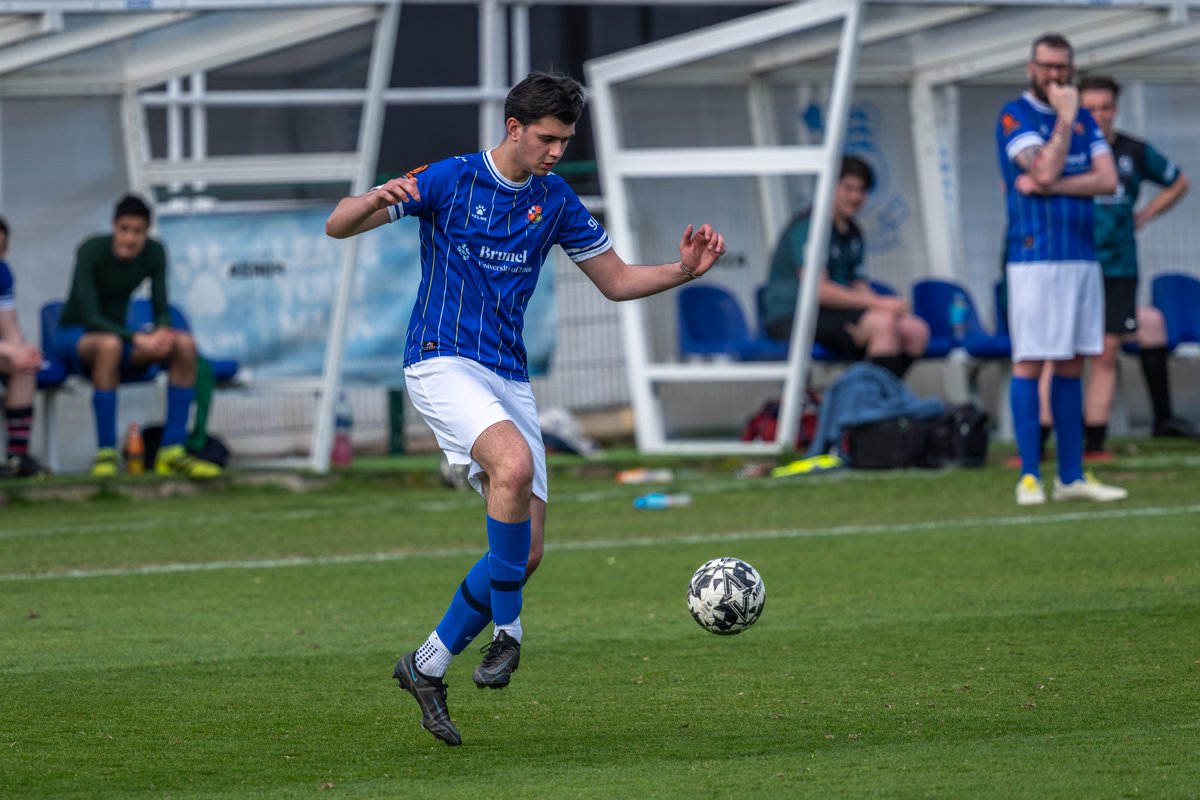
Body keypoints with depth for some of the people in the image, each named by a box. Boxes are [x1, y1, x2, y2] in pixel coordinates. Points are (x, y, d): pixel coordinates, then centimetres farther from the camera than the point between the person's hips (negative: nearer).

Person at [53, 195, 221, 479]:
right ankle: (106, 452, -36)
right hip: (74, 338, -5)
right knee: (109, 344, -40)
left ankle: (172, 450, -21)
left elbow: (161, 310, -4)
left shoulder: (154, 253, -7)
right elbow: (89, 316, -27)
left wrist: (162, 331, -28)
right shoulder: (91, 251, -22)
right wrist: (136, 338, -39)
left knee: (185, 344, -20)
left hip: (118, 333, 5)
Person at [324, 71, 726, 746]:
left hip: (509, 377, 6)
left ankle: (429, 665, 13)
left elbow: (617, 281, 17)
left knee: (528, 549, -2)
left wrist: (683, 270, -2)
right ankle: (505, 630, -22)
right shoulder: (448, 180, -5)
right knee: (514, 463, -34)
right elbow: (338, 227, -8)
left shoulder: (556, 201, 9)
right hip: (443, 361, -6)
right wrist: (376, 199, -31)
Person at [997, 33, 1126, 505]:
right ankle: (1029, 476, -5)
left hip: (1081, 256, 6)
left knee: (1070, 367, 7)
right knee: (1029, 364, -6)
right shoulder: (1015, 116, -2)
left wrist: (1046, 187, -10)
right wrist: (1063, 118, -10)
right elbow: (1045, 170, -16)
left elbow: (1108, 180, 1)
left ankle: (1072, 476, 10)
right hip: (1033, 257, -6)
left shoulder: (1083, 119, 14)